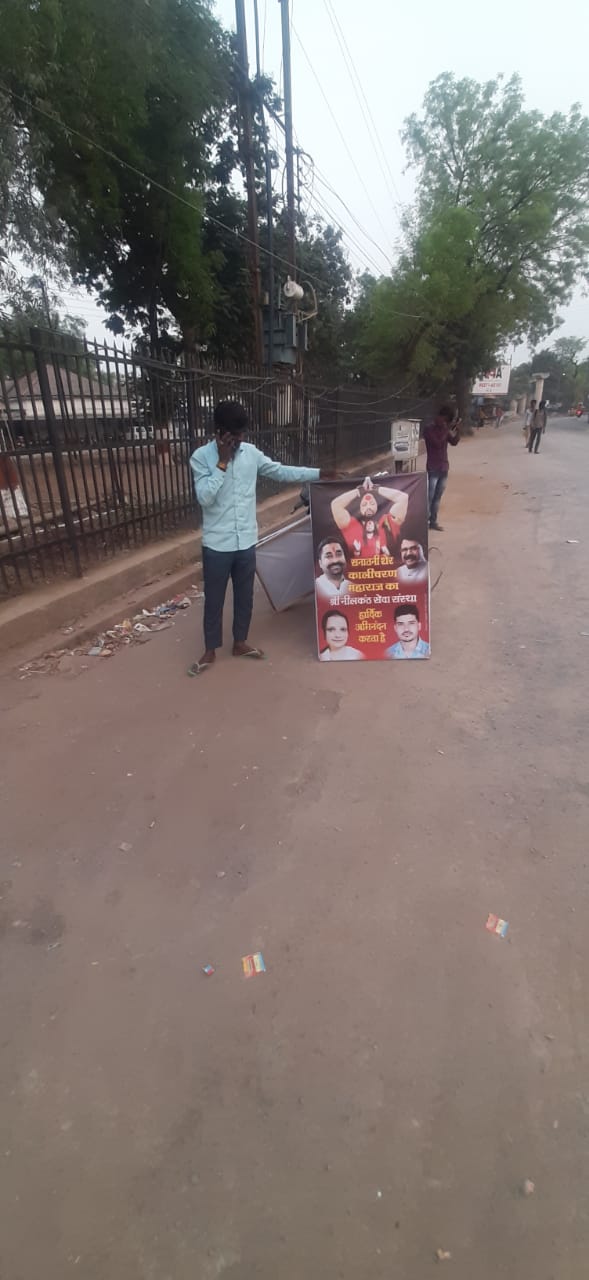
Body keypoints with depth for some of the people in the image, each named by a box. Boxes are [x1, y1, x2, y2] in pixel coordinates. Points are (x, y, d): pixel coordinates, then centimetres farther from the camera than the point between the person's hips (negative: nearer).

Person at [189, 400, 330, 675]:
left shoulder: (251, 452, 3)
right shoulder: (201, 457, -9)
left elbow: (280, 472, 12)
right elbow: (205, 497, -19)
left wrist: (317, 473, 10)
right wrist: (222, 463, -20)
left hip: (246, 541, 4)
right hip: (217, 543, -4)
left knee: (245, 595, 15)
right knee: (214, 599, 8)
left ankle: (240, 642, 33)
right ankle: (210, 650, 23)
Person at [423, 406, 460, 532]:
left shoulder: (445, 429, 11)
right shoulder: (429, 429, -10)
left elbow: (454, 442, 12)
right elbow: (438, 443, -21)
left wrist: (457, 431, -3)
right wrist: (446, 430, -16)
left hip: (444, 468, 7)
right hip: (433, 469, -7)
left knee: (438, 497, 9)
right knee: (429, 496, -6)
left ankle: (433, 522, 15)